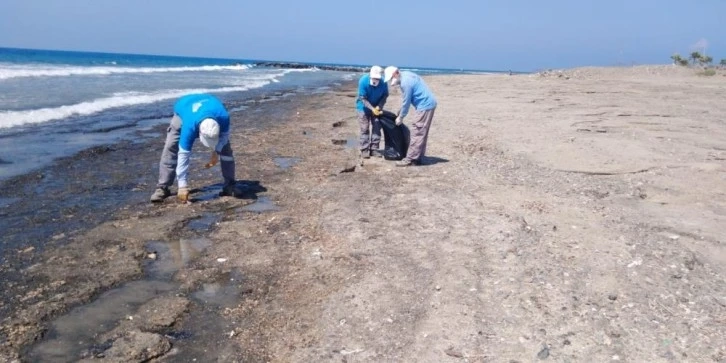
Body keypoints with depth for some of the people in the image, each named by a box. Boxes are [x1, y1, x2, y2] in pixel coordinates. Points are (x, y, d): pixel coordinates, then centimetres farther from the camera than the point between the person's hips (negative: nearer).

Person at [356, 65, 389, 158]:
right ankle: (364, 149, 1)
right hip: (364, 107, -2)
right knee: (364, 128, -3)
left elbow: (385, 95, -7)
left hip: (376, 107, 3)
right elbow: (363, 98, -23)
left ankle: (374, 149, 9)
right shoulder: (363, 81, -28)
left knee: (376, 128, 2)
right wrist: (372, 109, -32)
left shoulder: (383, 82, -22)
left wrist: (379, 107, -22)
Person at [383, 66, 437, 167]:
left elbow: (406, 102, -14)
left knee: (417, 133, -7)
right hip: (428, 104, 10)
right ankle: (417, 158, 18)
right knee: (421, 133, 12)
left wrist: (400, 117, -2)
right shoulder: (405, 75, 11)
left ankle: (410, 159, -4)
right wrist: (400, 112, 19)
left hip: (424, 106, -10)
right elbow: (406, 100, 19)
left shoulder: (405, 82, -20)